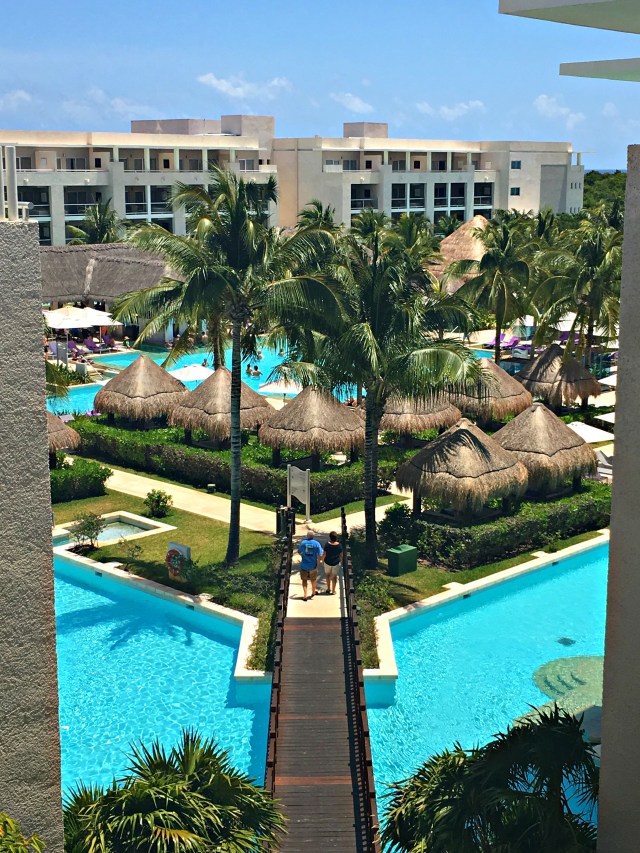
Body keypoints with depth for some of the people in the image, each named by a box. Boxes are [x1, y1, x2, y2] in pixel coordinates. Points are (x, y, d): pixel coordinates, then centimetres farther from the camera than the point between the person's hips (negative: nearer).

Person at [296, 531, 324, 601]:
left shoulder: (303, 542, -11)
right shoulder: (316, 544, -13)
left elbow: (299, 552, 3)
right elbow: (320, 555, -13)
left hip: (304, 565, 0)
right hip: (313, 566, 0)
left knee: (304, 580, 13)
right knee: (313, 579, 22)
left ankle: (305, 595, 4)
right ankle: (313, 592, 40)